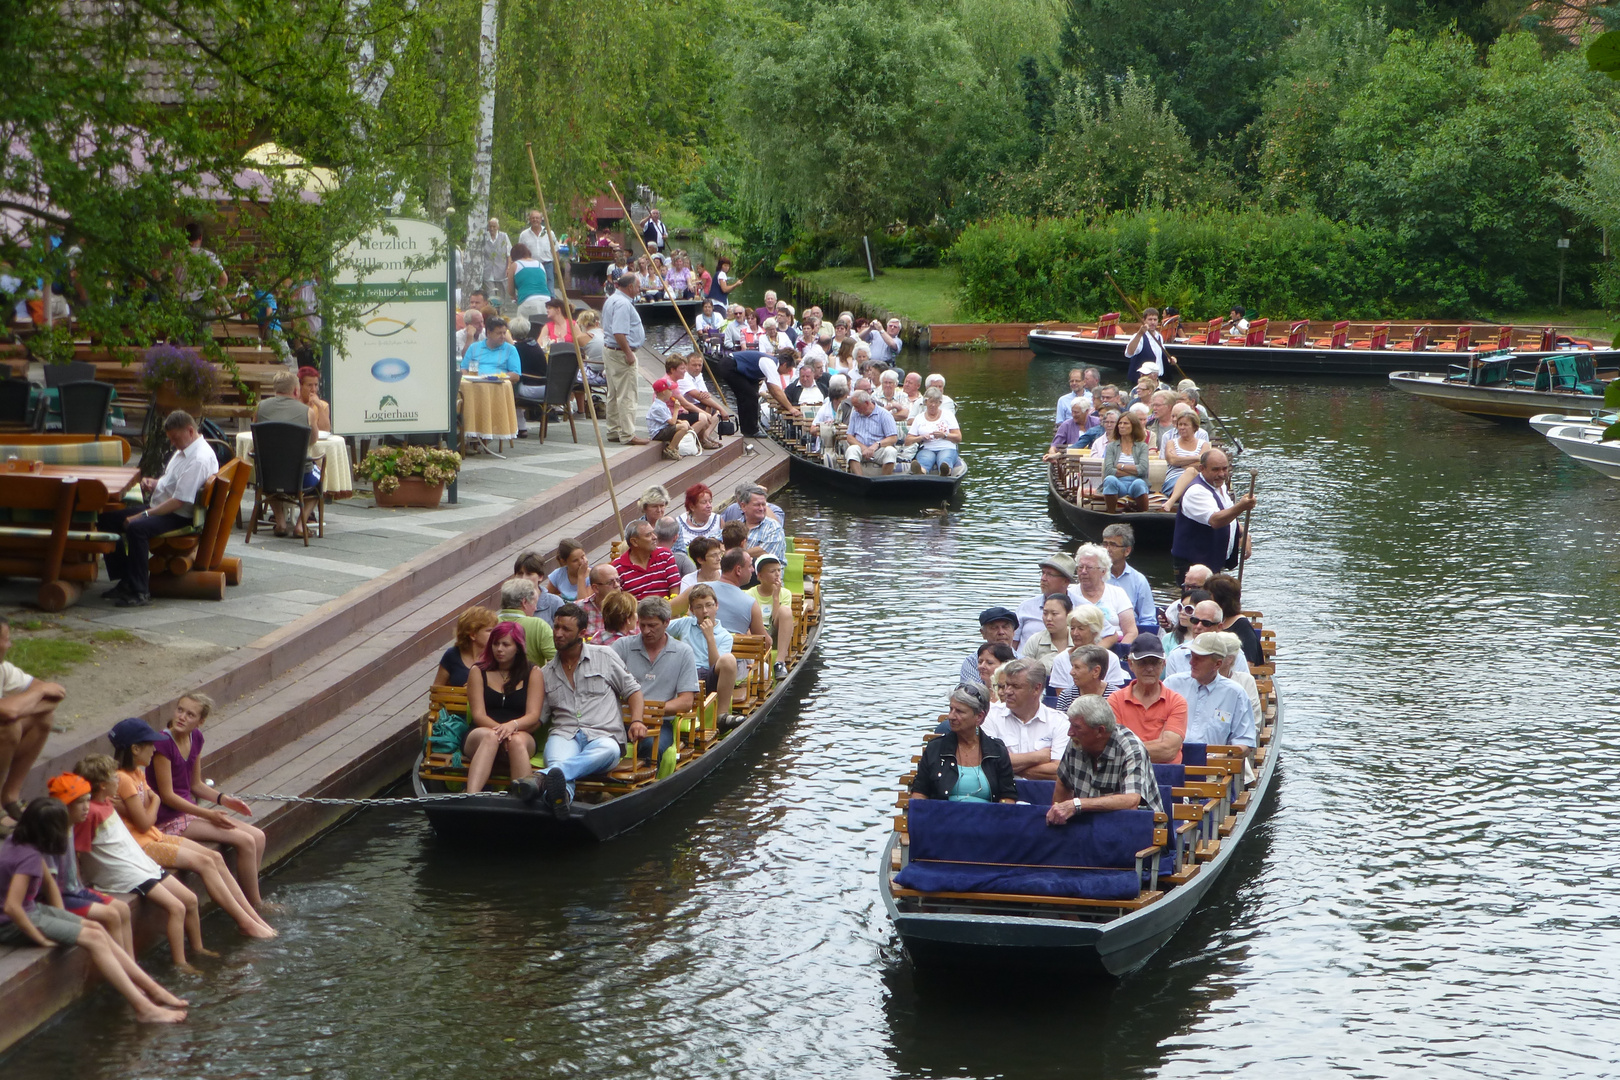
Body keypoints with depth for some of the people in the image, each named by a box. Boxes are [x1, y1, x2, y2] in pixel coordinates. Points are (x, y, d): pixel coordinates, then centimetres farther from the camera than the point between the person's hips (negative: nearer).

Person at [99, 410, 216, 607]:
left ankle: (140, 592, -29)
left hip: (180, 517, -11)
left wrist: (142, 515, -23)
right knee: (107, 519, 7)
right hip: (160, 506, 11)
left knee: (136, 528, -35)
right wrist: (153, 483, 6)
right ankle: (125, 581, 8)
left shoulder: (199, 459, -21)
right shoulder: (183, 451, 13)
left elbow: (179, 501, -25)